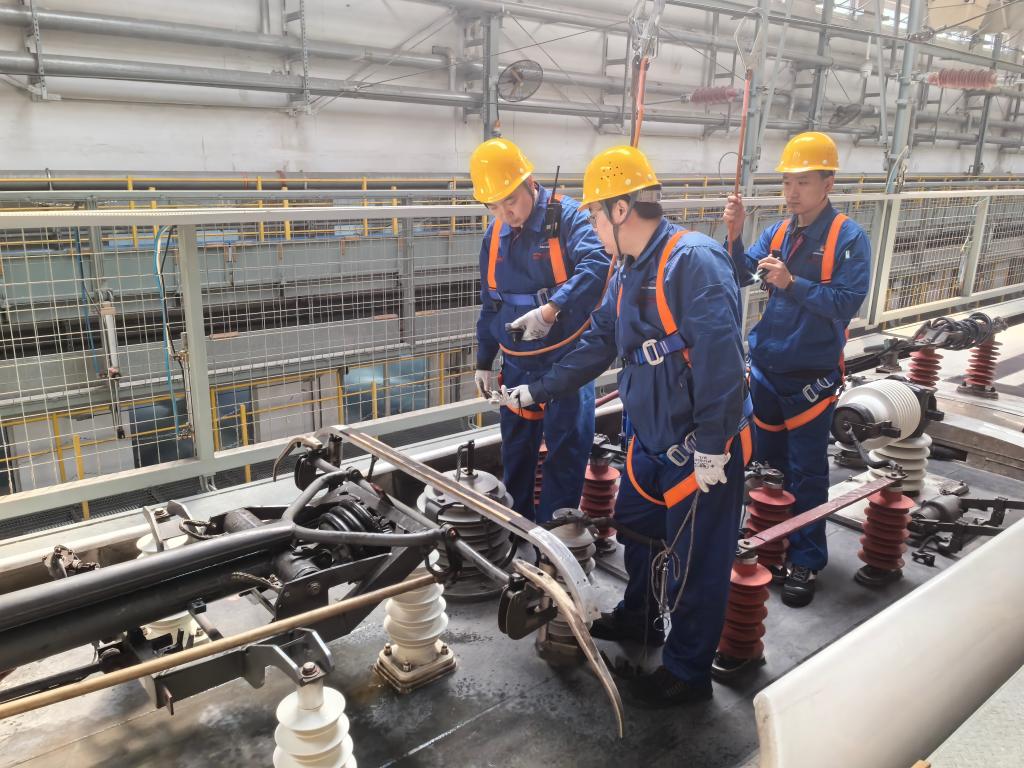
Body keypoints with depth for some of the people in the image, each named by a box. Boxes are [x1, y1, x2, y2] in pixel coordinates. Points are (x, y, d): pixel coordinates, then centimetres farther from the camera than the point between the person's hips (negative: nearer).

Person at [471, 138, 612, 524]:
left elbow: (596, 264, -30)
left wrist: (551, 310, -38)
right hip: (517, 364, 6)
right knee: (515, 450, 17)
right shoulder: (495, 235, 6)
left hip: (566, 358, -6)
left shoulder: (566, 215, -12)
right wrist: (483, 362, 16)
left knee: (566, 450, 1)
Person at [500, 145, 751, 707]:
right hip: (650, 439, 9)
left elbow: (720, 356, -29)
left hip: (700, 449, -9)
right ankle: (639, 619, 49)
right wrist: (537, 392, 17)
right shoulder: (629, 273, 8)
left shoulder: (693, 260, -23)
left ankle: (688, 672, 27)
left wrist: (711, 446, -26)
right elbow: (599, 344, 16)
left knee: (695, 562, 7)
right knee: (637, 530, 24)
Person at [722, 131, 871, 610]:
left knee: (806, 472, 3)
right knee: (764, 462, 15)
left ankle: (806, 561, 17)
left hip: (812, 373, -5)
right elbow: (740, 276, -3)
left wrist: (791, 283, -27)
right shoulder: (778, 232, 6)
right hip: (765, 365, 5)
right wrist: (734, 236, -19)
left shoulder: (849, 238, -9)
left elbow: (848, 301, -19)